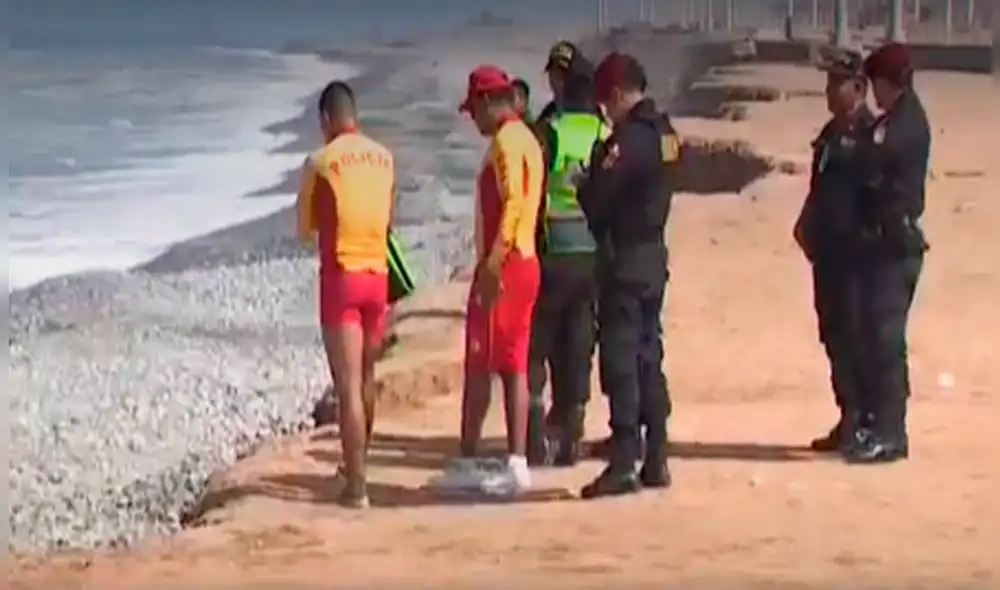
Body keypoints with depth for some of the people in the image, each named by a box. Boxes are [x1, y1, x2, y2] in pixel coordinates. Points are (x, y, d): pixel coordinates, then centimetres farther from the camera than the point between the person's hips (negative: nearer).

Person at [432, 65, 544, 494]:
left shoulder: (505, 141, -13)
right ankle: (516, 463, 7)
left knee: (478, 367, -4)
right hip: (525, 263, 9)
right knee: (513, 366, 8)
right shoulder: (526, 139, 17)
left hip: (502, 267, -9)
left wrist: (492, 265, -23)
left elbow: (511, 203, -22)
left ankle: (467, 464, -1)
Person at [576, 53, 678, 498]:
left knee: (620, 360, -6)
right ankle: (655, 459, 17)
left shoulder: (628, 137, -17)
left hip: (624, 257, -9)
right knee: (648, 357, 13)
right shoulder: (664, 132, 10)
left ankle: (624, 463, -8)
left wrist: (584, 184, 5)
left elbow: (596, 197, -16)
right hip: (654, 253, 9)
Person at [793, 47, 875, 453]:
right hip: (827, 249, 9)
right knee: (834, 335, 11)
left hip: (854, 250, -9)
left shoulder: (870, 134, -11)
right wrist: (809, 228, 10)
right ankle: (849, 419, 18)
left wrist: (861, 237, -17)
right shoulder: (831, 133, 17)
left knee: (852, 335, -7)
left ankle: (860, 420, -2)